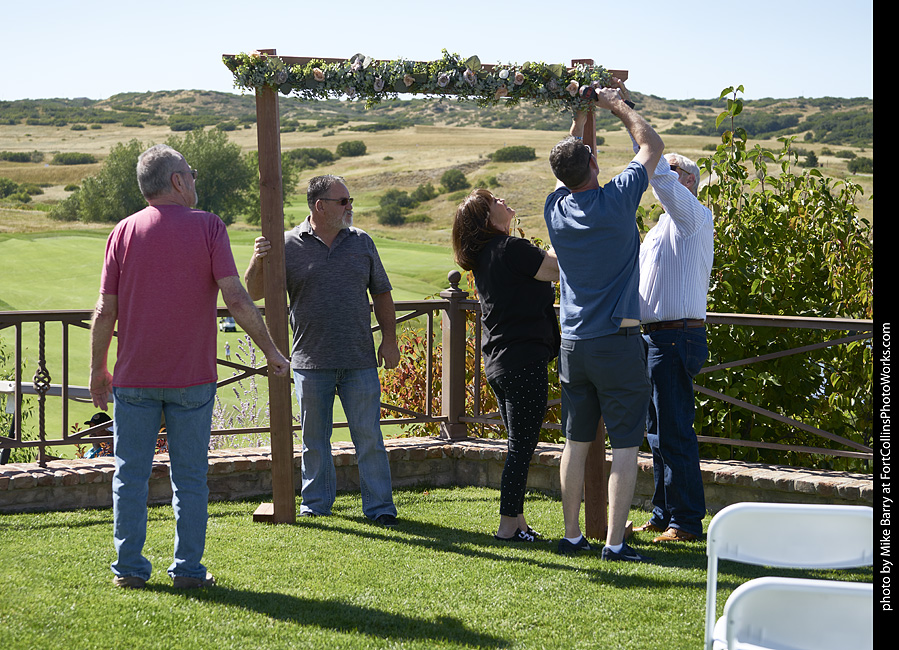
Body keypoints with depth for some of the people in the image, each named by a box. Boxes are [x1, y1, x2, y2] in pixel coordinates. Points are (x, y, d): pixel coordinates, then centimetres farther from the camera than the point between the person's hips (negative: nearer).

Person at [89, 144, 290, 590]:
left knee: (131, 474, 8)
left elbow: (105, 311, -1)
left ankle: (129, 568, 10)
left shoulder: (125, 231, 1)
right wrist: (270, 350, -3)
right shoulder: (207, 227, -4)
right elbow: (235, 298, -12)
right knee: (190, 476, 7)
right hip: (192, 378, -1)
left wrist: (98, 370, 10)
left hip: (134, 377, 1)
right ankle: (188, 569, 9)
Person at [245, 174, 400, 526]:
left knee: (369, 437, 0)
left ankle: (379, 506, 6)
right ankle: (316, 503, 22)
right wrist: (258, 261, -20)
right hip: (311, 362, -1)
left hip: (360, 361, 1)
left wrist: (389, 339, 7)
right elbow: (255, 292, -1)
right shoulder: (288, 245, 0)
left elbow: (381, 293, 15)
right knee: (314, 438, 9)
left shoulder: (362, 243, 9)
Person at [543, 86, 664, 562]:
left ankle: (571, 536, 16)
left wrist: (580, 117, 29)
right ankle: (614, 542, -6)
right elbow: (652, 146, 4)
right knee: (625, 446, -2)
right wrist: (617, 105, 14)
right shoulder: (616, 200, -11)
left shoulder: (556, 208, 1)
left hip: (573, 344, 5)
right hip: (619, 344, -5)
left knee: (576, 442, 12)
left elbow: (567, 165, 25)